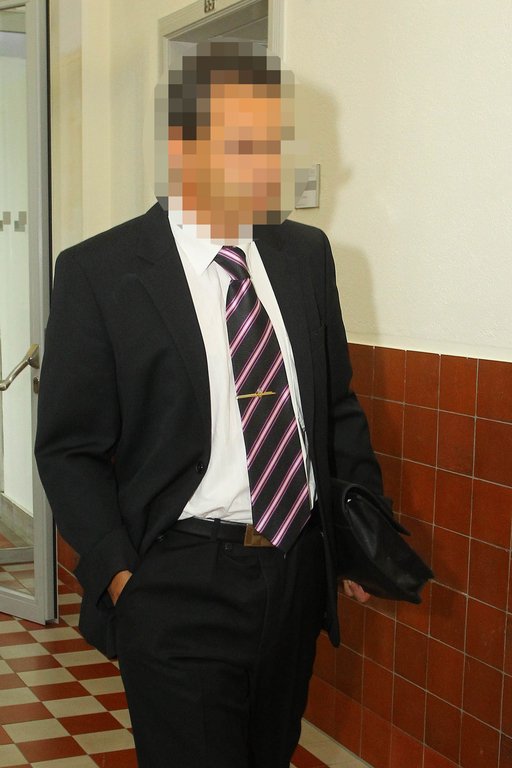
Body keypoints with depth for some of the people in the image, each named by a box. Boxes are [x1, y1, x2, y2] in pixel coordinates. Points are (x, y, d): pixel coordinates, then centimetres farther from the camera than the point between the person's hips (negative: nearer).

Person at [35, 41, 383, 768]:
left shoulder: (305, 252, 5)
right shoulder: (99, 271, -9)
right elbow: (69, 449, -6)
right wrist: (119, 575, -13)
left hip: (299, 571, 5)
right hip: (179, 589, -5)